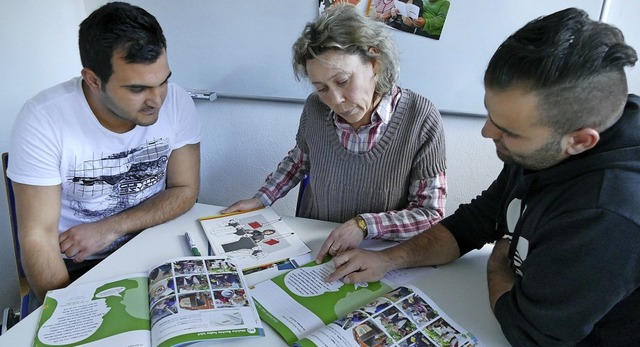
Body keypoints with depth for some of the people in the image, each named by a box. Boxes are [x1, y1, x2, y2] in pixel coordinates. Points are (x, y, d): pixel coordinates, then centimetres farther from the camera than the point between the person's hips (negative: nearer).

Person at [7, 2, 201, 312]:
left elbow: (185, 191, -6)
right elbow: (38, 233, -17)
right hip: (74, 265, -1)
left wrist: (108, 228, -16)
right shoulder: (42, 120, -19)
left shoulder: (176, 102, -13)